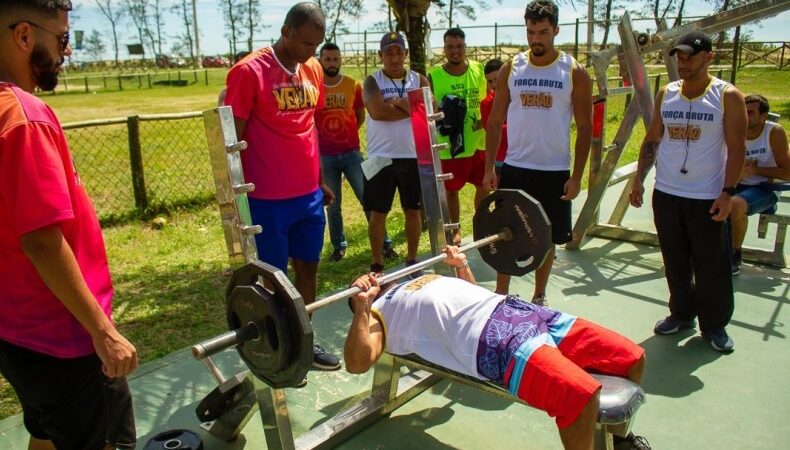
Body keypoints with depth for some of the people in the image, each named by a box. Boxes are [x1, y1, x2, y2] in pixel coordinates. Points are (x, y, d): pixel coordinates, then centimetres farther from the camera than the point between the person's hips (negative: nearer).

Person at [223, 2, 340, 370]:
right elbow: (234, 137, -10)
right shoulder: (249, 72, -12)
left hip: (309, 193, 6)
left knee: (308, 266, 14)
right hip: (268, 197, -6)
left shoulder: (313, 70, 7)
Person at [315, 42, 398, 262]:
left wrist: (346, 133, 11)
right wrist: (321, 137, 11)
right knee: (332, 204, 7)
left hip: (352, 152, 1)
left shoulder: (353, 85, 1)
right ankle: (339, 245, 20)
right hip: (325, 155, -1)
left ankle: (384, 243, 8)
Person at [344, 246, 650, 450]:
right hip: (490, 338, -8)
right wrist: (361, 306, -14)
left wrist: (462, 264, 38)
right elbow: (358, 363, -8)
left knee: (632, 359, 6)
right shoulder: (378, 313, 10)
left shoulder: (419, 282, 34)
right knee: (582, 393, -32)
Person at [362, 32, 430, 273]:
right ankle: (377, 263, 18)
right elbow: (377, 111, -19)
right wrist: (411, 108, -11)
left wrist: (397, 102, -13)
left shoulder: (419, 80, 7)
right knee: (378, 212, 5)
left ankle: (412, 259, 26)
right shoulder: (372, 81, 0)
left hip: (413, 156, 2)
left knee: (413, 209, 11)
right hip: (381, 157, -2)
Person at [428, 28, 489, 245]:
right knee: (451, 190, 10)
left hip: (478, 142, 2)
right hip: (449, 145, -2)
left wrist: (484, 121, -8)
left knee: (484, 186, 12)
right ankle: (456, 229, 29)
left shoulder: (478, 70, 0)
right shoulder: (434, 76, -7)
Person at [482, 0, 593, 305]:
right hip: (514, 168, 1)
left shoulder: (574, 72, -3)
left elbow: (584, 127, -2)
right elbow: (495, 121, 5)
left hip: (555, 171, -1)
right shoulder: (510, 69, 2)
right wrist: (489, 168, -2)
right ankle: (500, 296, 20)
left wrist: (576, 176, -8)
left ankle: (539, 298, 28)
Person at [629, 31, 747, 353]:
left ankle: (714, 324, 20)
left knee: (711, 266, 4)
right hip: (666, 194, 4)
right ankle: (682, 314, 29)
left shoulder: (728, 96, -5)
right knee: (675, 262, 13)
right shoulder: (665, 94, 7)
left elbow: (736, 148, -7)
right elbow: (652, 140, 12)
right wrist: (639, 180, 5)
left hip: (707, 198, -4)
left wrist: (728, 192, -14)